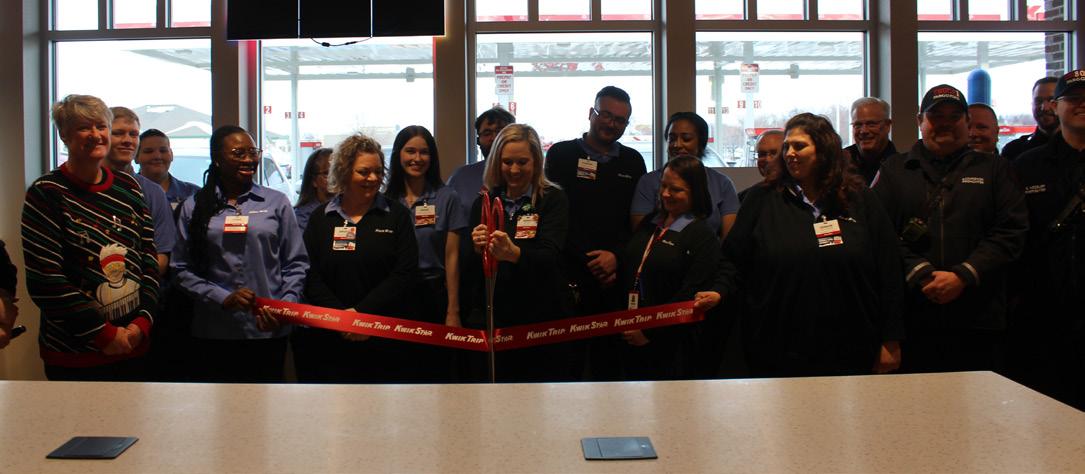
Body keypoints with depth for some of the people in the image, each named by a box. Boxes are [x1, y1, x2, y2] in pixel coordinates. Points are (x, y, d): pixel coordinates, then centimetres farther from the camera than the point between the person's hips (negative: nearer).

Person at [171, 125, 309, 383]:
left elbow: (296, 263, 6)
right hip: (212, 332, 0)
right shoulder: (194, 207, 7)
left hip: (268, 331, 0)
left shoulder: (277, 202, 6)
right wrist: (222, 298, -11)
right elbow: (181, 269, 3)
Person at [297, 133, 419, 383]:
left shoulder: (397, 215, 5)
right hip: (329, 339, 1)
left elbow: (405, 274, -5)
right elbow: (311, 276, 1)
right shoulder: (320, 218, 9)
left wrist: (362, 312, -14)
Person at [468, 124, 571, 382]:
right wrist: (477, 249, -16)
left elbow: (549, 256, -17)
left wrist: (514, 253, -36)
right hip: (492, 317, 3)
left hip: (542, 319, -3)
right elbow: (469, 271, 6)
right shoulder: (483, 203, 8)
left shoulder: (553, 200, -2)